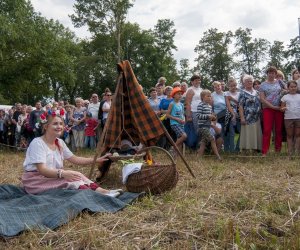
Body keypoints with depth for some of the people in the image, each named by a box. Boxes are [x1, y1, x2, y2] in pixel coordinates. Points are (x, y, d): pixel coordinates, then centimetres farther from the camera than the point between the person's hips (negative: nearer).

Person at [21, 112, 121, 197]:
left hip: (53, 176, 7)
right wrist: (62, 173, -43)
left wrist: (96, 160, -1)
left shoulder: (60, 142, 5)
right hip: (35, 180, -7)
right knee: (70, 179, -27)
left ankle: (103, 191, -28)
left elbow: (75, 159, 8)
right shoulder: (37, 143, -19)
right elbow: (42, 170, -28)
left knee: (76, 175, -17)